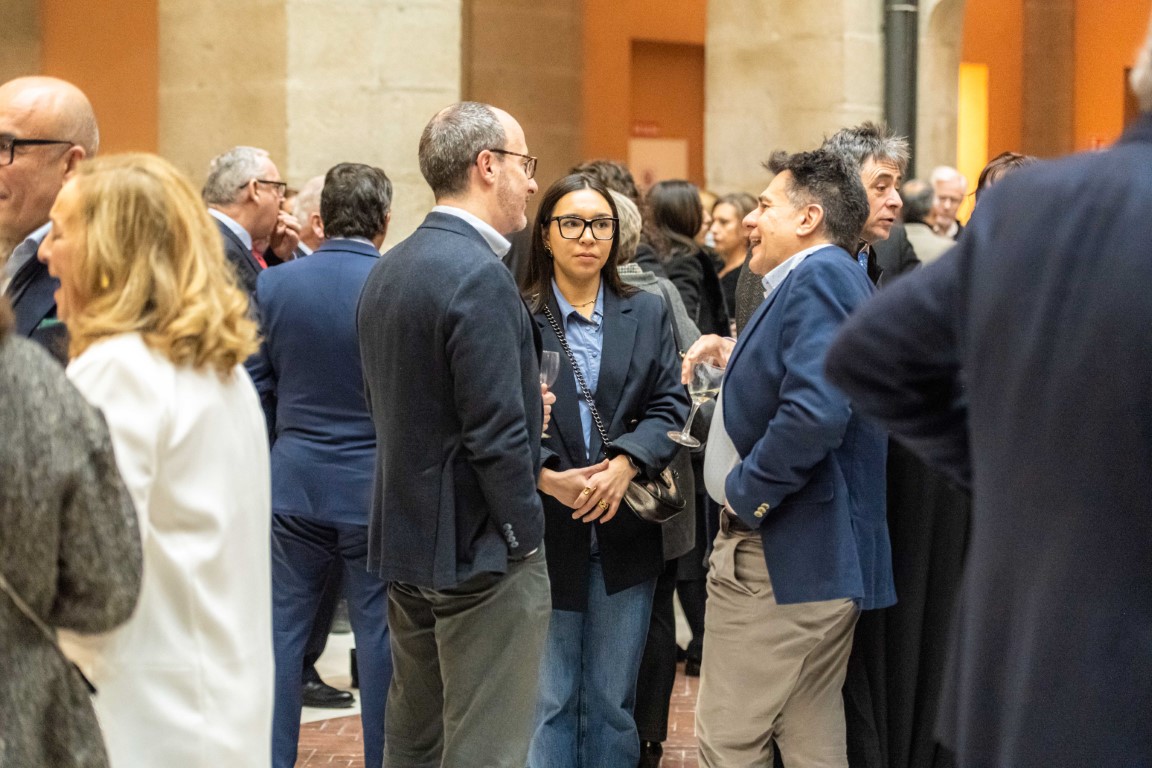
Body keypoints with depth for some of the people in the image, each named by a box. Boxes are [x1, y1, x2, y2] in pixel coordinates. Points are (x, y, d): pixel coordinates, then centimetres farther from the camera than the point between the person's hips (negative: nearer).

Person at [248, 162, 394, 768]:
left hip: (294, 483, 2)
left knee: (281, 632, 10)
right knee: (380, 638, 6)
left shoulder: (272, 285, -4)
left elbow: (254, 388, 2)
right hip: (376, 489, -2)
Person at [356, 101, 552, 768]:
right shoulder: (480, 276, -20)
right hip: (482, 550, -9)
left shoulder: (388, 271, 8)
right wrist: (526, 535, -12)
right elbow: (497, 433, -23)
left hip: (407, 541, 9)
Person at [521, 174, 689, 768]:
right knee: (546, 703, 1)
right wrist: (548, 478, -21)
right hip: (544, 534, -3)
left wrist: (625, 463, -16)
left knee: (613, 704, 11)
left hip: (624, 536, 3)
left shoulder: (647, 314, 10)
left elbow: (670, 406, 1)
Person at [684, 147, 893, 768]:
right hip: (827, 556, 11)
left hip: (779, 556, -11)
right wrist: (740, 362, 11)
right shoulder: (840, 277, 17)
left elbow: (814, 412, -29)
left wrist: (743, 490, -18)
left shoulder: (818, 278, -16)